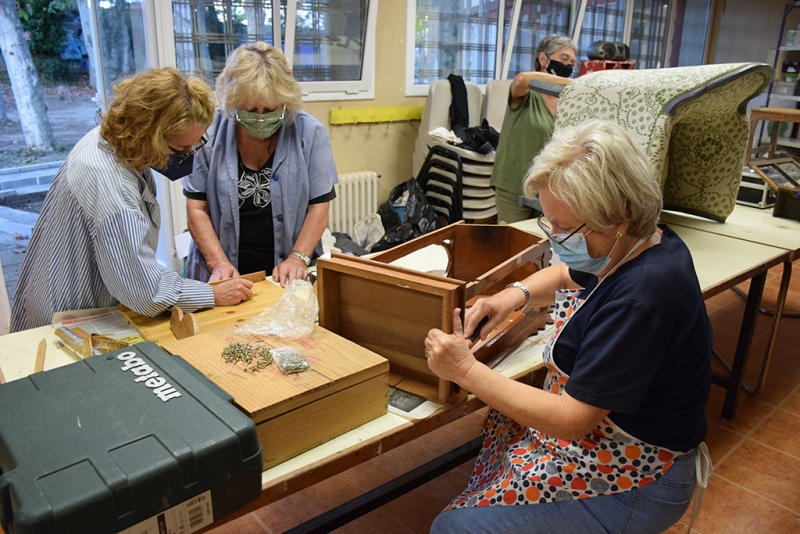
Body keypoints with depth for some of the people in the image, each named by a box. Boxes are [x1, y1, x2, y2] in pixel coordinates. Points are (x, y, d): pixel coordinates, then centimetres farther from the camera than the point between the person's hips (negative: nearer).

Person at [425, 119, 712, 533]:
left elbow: (572, 419, -28)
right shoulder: (641, 242, -4)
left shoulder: (642, 297, -32)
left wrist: (466, 371, -25)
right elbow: (567, 275, 17)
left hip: (634, 482, -9)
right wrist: (518, 293, -3)